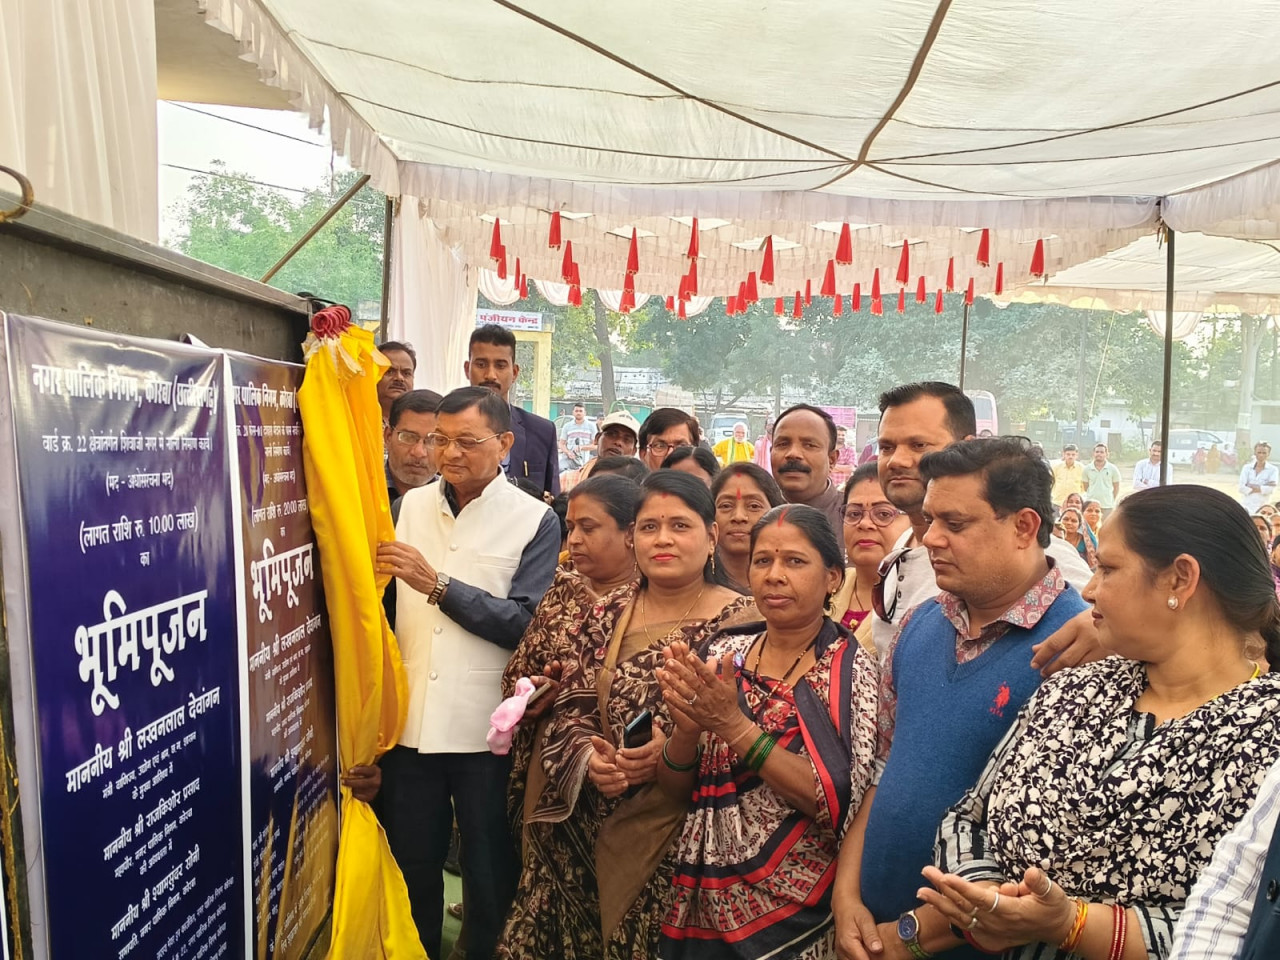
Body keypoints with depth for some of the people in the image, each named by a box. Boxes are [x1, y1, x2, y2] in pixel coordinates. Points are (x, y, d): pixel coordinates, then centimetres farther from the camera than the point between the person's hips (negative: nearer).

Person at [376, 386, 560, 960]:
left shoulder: (535, 521, -4)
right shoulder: (411, 505, 6)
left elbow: (525, 624, -14)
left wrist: (437, 584, -17)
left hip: (487, 729, -3)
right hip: (410, 720, 3)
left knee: (490, 871, 12)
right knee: (411, 865, 18)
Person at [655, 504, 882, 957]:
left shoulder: (853, 670, -11)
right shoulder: (724, 652, -1)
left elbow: (839, 804, -21)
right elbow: (673, 785, 1)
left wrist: (734, 725, -27)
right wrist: (687, 727, -19)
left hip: (797, 912, -4)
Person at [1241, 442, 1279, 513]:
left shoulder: (1273, 470, 3)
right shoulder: (1247, 468, 8)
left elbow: (1271, 489, -12)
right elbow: (1242, 488, -5)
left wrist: (1251, 486, -9)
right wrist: (1262, 488, -9)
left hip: (1263, 507, -1)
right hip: (1248, 507, 2)